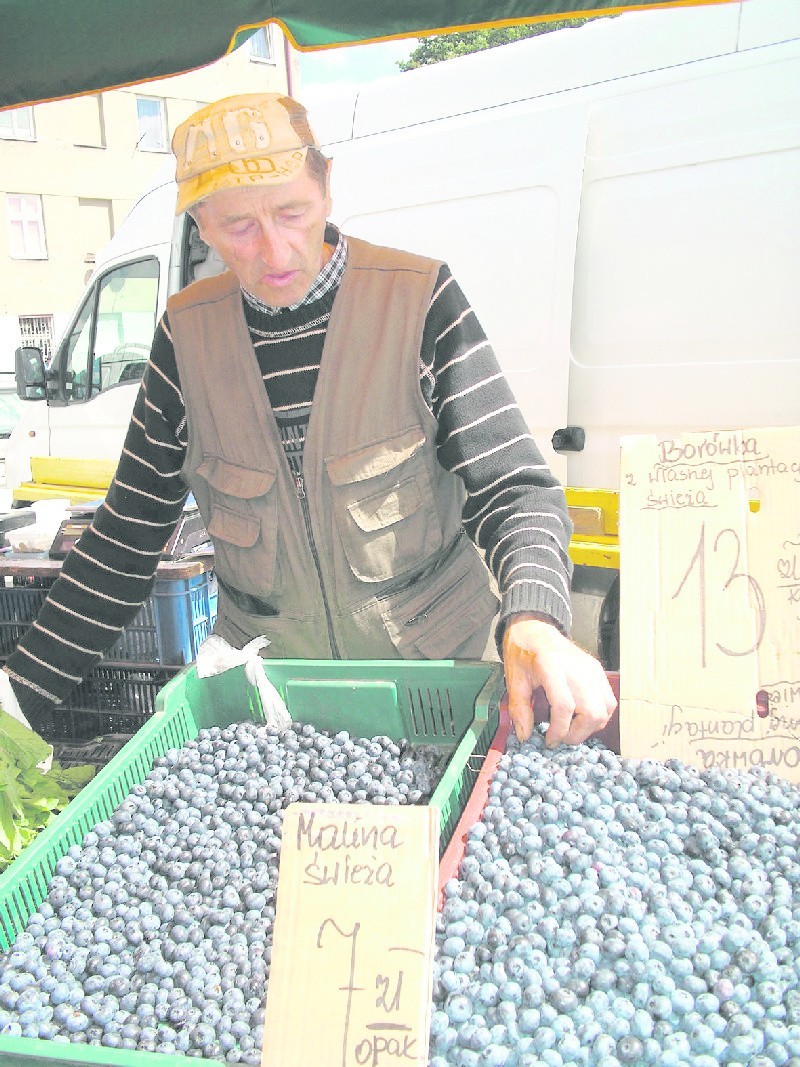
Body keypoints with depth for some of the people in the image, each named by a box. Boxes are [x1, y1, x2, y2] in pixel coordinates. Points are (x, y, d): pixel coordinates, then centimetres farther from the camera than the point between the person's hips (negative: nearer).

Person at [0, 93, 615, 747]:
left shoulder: (418, 300, -13)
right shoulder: (189, 331, -5)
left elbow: (509, 483, -15)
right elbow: (129, 535, 1)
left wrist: (533, 622, -35)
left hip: (434, 668, -1)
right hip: (265, 681, 2)